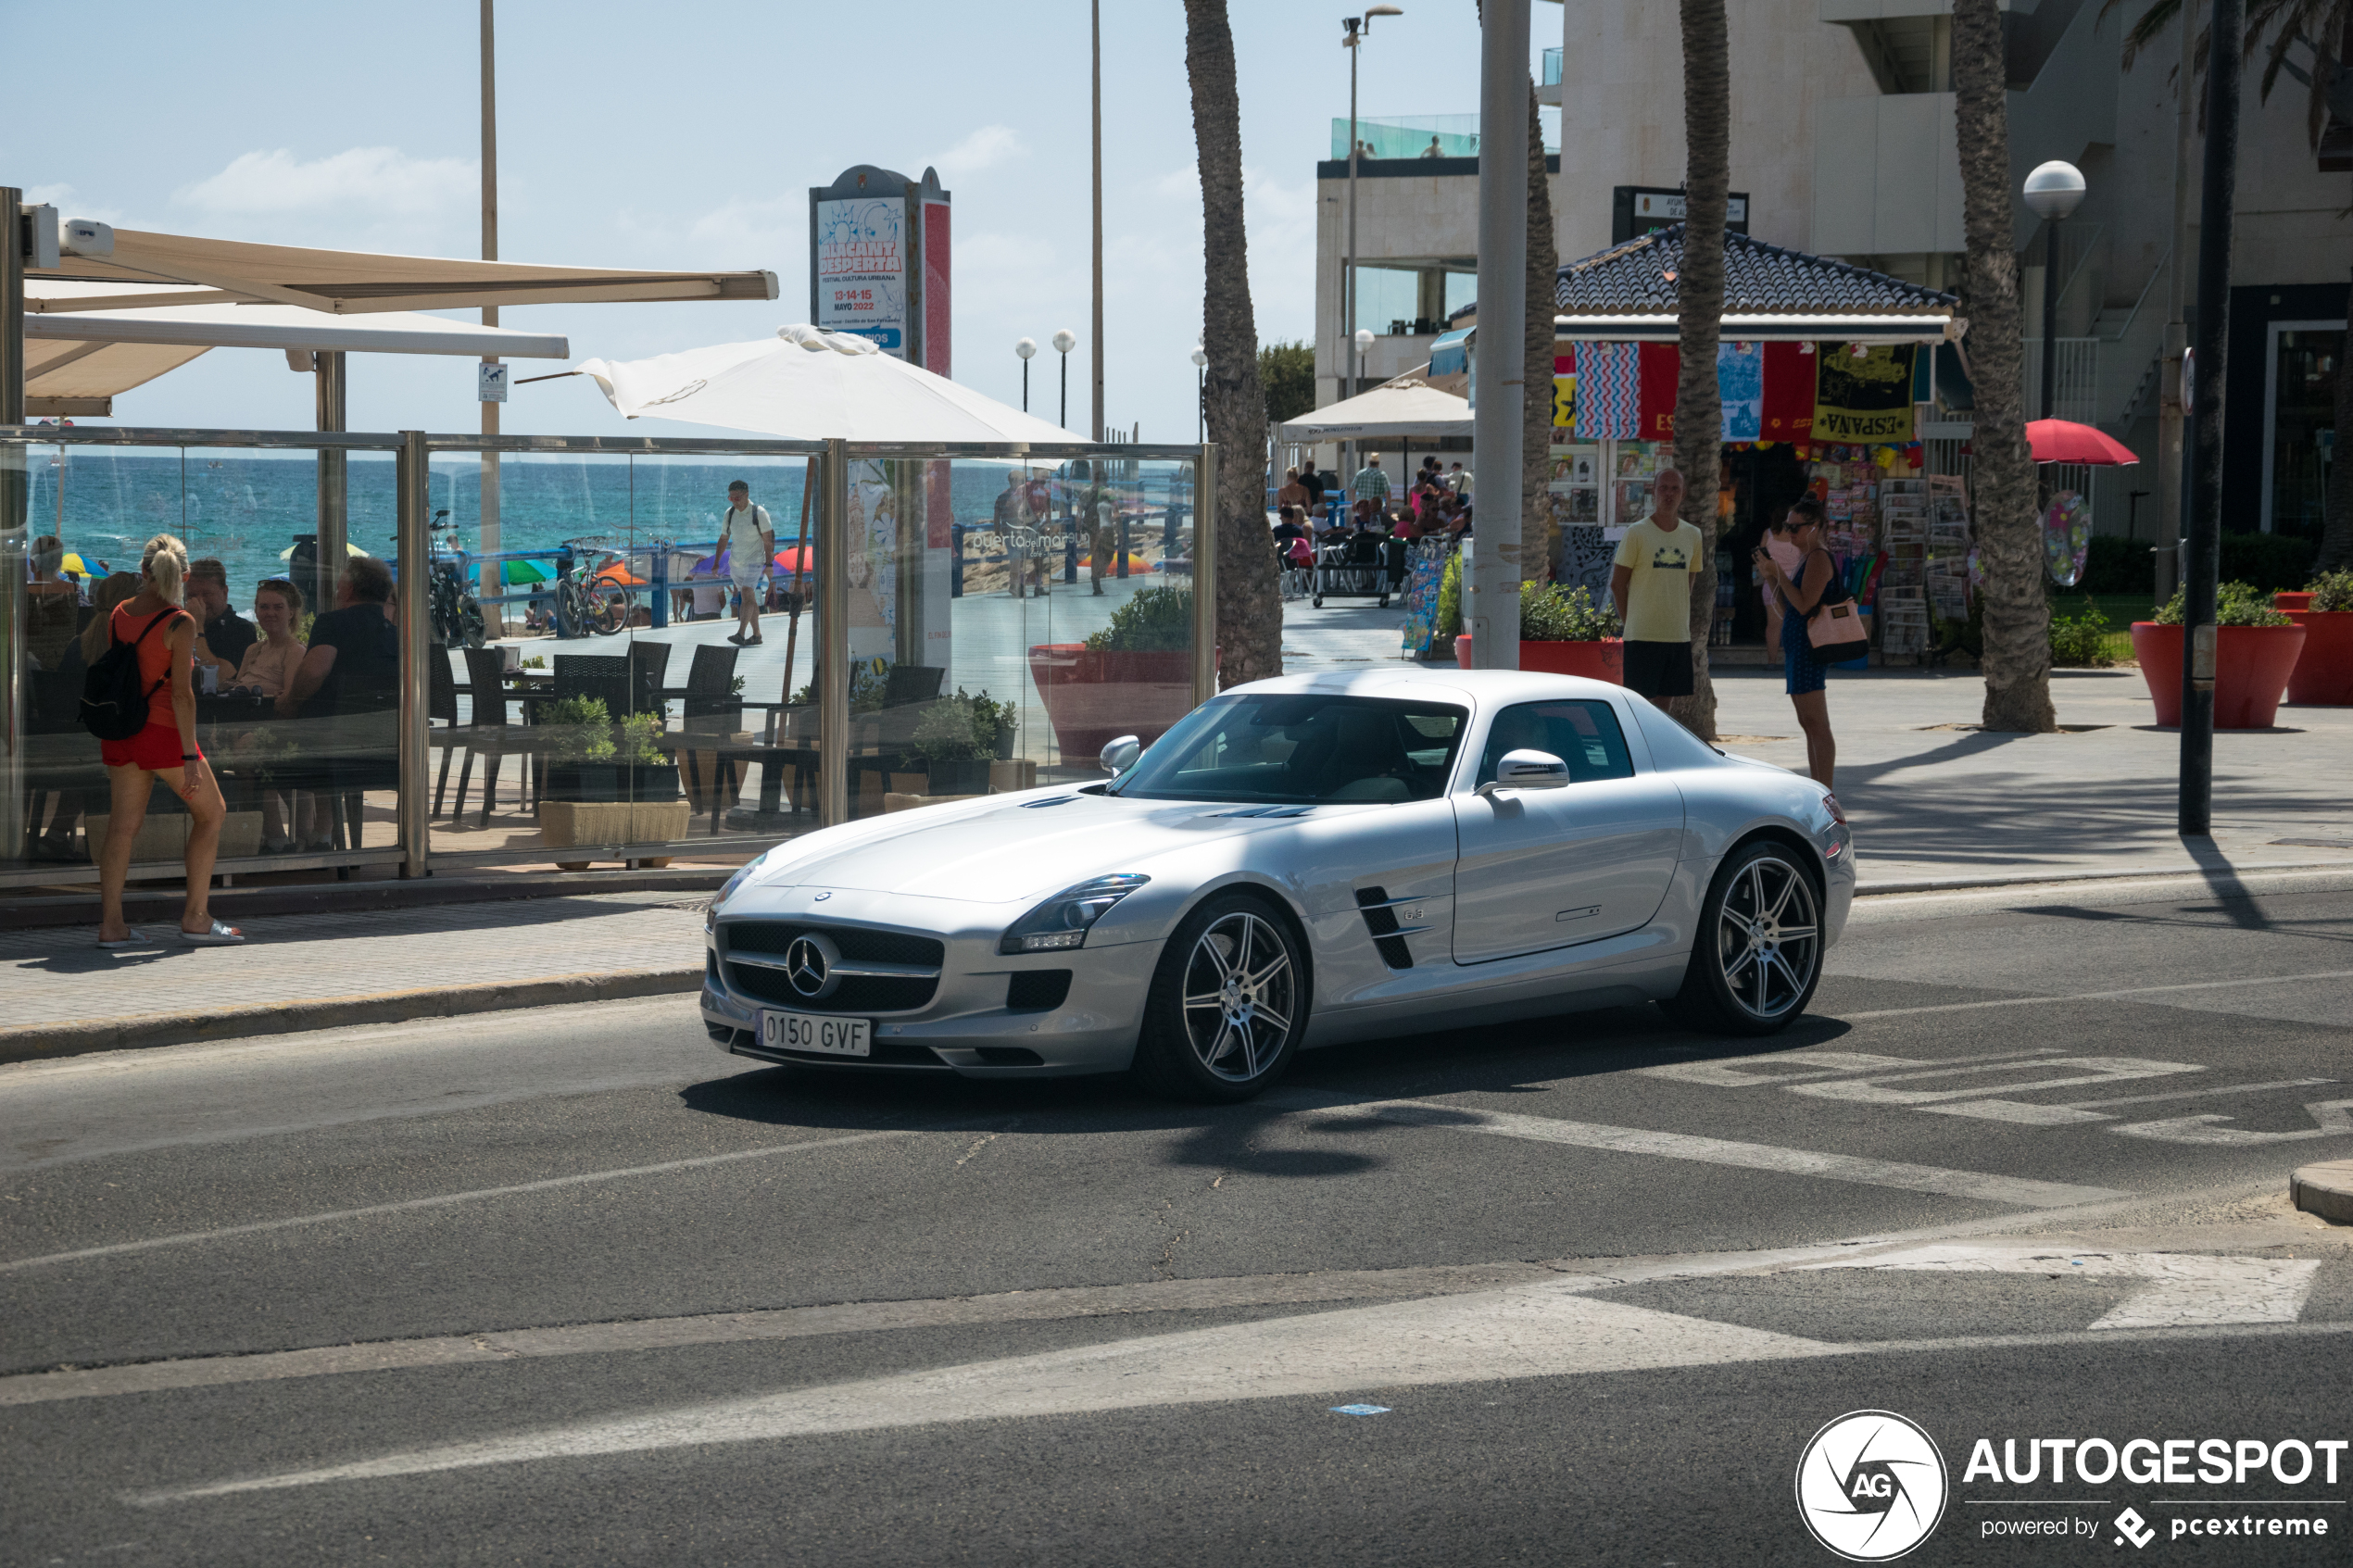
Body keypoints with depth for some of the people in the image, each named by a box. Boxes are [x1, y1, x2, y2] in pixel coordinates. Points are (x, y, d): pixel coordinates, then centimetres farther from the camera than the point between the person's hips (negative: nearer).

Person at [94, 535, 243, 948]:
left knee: (124, 822, 9)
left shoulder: (117, 615, 3)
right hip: (162, 729, -6)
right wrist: (190, 755, -15)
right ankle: (196, 917, 8)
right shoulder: (180, 624, -14)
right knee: (211, 812, 10)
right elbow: (181, 692, -17)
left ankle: (110, 923, 5)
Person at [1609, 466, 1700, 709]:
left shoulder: (1692, 535, 10)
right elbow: (1617, 584, -2)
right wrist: (1631, 622, -4)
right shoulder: (1636, 534, -5)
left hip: (1679, 635, 5)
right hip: (1643, 635, -5)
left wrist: (1683, 622, 11)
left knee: (1665, 699, 8)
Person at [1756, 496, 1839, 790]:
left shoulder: (1818, 559, -12)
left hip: (1808, 647, -11)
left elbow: (1804, 604, -22)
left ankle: (1826, 795, -14)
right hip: (1797, 647, 11)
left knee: (1817, 726, -12)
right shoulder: (1806, 559, 19)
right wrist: (1770, 576, 11)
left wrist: (1778, 572, -16)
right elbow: (1789, 607, 22)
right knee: (1809, 726, 12)